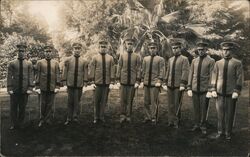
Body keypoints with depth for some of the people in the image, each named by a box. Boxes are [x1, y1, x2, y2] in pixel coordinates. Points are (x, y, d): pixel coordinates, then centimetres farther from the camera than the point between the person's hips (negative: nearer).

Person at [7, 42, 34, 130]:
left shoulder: (29, 64, 5)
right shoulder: (12, 63, 4)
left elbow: (31, 76, 2)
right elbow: (9, 76, 1)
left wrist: (30, 88, -6)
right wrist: (9, 88, -6)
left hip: (24, 90, 0)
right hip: (14, 90, 0)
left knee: (22, 108, 7)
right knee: (13, 108, 5)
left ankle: (20, 124, 20)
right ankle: (14, 125, 18)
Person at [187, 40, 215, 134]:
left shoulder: (211, 61, -3)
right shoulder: (194, 61, 9)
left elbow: (211, 76, -6)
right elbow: (190, 75, 8)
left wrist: (210, 90, -11)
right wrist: (189, 88, 3)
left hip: (205, 90, -3)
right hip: (195, 89, 3)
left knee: (204, 109, 6)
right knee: (196, 108, 10)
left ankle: (203, 126, 22)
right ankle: (197, 124, 25)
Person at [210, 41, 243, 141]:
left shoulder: (237, 63, 2)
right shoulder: (218, 63, 8)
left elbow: (239, 78, -2)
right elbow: (214, 77, 7)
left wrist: (236, 91, -10)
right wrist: (213, 90, 0)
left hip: (231, 93, -2)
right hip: (219, 93, 2)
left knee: (230, 114, 7)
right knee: (220, 113, 6)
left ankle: (228, 133, 21)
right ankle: (220, 131, 20)